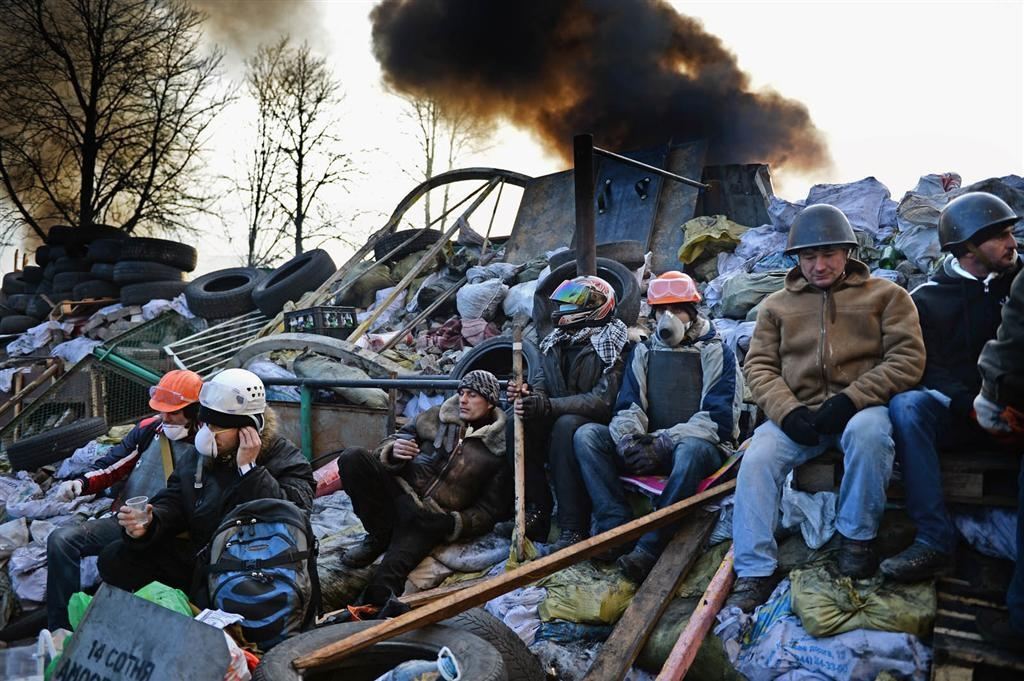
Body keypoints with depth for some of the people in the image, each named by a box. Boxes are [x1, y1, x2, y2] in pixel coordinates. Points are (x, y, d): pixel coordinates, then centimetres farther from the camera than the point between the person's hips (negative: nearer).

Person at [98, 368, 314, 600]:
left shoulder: (287, 461, -10)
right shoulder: (202, 452, 10)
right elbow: (173, 500, 12)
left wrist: (249, 468, -24)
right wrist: (149, 522, -11)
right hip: (196, 557, 7)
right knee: (114, 558, -1)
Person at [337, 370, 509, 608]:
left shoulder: (500, 451, 4)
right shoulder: (435, 417, 12)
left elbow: (490, 511, 4)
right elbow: (387, 446, 13)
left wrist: (453, 524, -13)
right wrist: (393, 452, -12)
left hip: (431, 521, -5)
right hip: (399, 493, 5)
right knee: (353, 457, -24)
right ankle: (380, 536, -9)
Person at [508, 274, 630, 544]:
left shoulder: (612, 346, -13)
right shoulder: (556, 341, 9)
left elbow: (603, 400, -24)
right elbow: (544, 385, 6)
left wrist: (547, 405, -33)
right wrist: (528, 392, -20)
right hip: (559, 420, 6)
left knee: (566, 425, -36)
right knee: (516, 419, -19)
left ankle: (573, 525, -29)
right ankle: (536, 508, -11)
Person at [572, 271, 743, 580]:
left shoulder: (716, 353, 2)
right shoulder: (643, 353, 16)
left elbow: (719, 417, -11)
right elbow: (627, 406, 6)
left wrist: (663, 444, -20)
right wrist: (630, 439, -18)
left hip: (696, 444, -4)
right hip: (648, 447, 5)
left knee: (691, 449, -40)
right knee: (586, 435, -17)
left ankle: (649, 548, -37)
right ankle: (619, 530, -30)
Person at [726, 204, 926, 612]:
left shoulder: (885, 295, 10)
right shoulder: (777, 305, 16)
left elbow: (907, 358, -2)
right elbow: (758, 365, 7)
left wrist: (850, 400, -16)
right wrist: (787, 412, -13)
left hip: (861, 406, -2)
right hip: (795, 413, 2)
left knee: (867, 432, -37)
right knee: (756, 459, -25)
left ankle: (857, 538, -14)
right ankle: (754, 573, -19)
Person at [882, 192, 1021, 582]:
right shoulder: (927, 298, 6)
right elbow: (932, 372, -5)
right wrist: (974, 408, -24)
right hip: (956, 410, 0)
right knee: (906, 404, -31)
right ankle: (935, 541, -32)